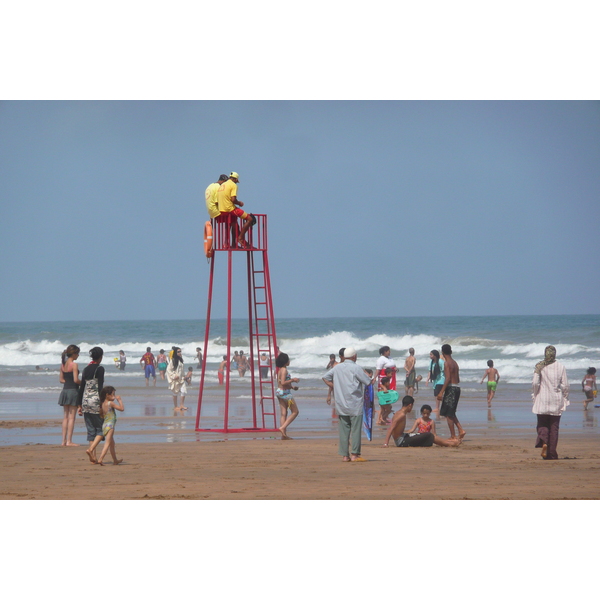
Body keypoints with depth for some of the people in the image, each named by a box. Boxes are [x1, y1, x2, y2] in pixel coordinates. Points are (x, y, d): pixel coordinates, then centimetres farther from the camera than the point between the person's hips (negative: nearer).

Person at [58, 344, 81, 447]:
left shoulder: (63, 364, 9)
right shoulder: (74, 364, -13)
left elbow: (61, 379, 12)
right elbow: (76, 380, -18)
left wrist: (69, 382, 8)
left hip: (65, 390, 7)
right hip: (73, 390, -7)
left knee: (65, 417, 11)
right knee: (71, 417, -3)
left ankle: (64, 440, 11)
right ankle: (69, 441, -4)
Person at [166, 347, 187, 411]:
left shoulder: (180, 360, 9)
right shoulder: (173, 361, -12)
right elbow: (168, 370, -13)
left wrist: (183, 377, 15)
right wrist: (173, 376, -18)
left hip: (181, 379, 6)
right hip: (175, 380, -6)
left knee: (184, 391, -6)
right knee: (175, 393, 4)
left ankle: (182, 405, 4)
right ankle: (175, 406, 14)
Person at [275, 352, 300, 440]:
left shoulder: (280, 370, 14)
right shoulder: (284, 370, -15)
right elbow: (283, 383, -24)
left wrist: (292, 387, 18)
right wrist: (292, 380, -14)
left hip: (280, 392, 9)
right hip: (285, 393, -9)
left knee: (284, 414, 7)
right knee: (295, 412, -1)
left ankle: (284, 434, 5)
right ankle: (283, 427, -10)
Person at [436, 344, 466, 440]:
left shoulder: (447, 363, -10)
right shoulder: (455, 363, 14)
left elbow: (448, 378, -18)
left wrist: (441, 392, -19)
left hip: (451, 388, -8)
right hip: (457, 388, 8)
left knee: (448, 414, -2)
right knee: (451, 413, 18)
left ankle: (453, 436, -2)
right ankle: (461, 430, 7)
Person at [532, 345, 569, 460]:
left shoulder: (539, 366, -3)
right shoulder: (561, 366, 0)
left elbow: (535, 383, -8)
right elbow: (565, 385, -1)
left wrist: (535, 395, 7)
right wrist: (565, 398, 10)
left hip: (542, 399, -1)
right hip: (556, 401, 1)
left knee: (542, 424, 8)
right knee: (554, 426, 6)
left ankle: (543, 442, -21)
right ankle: (552, 453, 6)